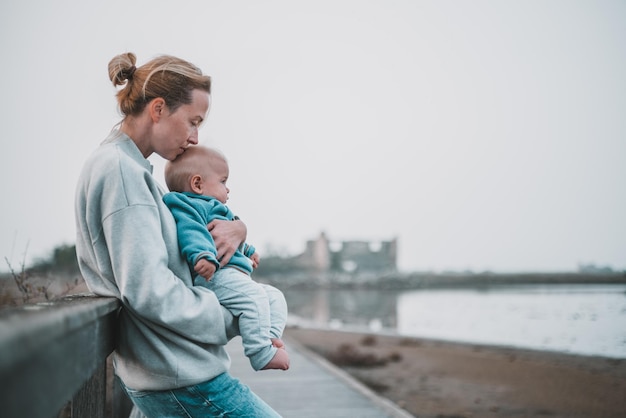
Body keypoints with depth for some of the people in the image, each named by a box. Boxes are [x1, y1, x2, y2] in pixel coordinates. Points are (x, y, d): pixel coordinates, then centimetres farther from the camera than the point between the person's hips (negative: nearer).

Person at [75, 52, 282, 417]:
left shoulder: (132, 168, 15)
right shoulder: (119, 168, -16)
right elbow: (146, 289, -23)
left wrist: (237, 229, -1)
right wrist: (236, 320, -15)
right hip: (179, 379, -10)